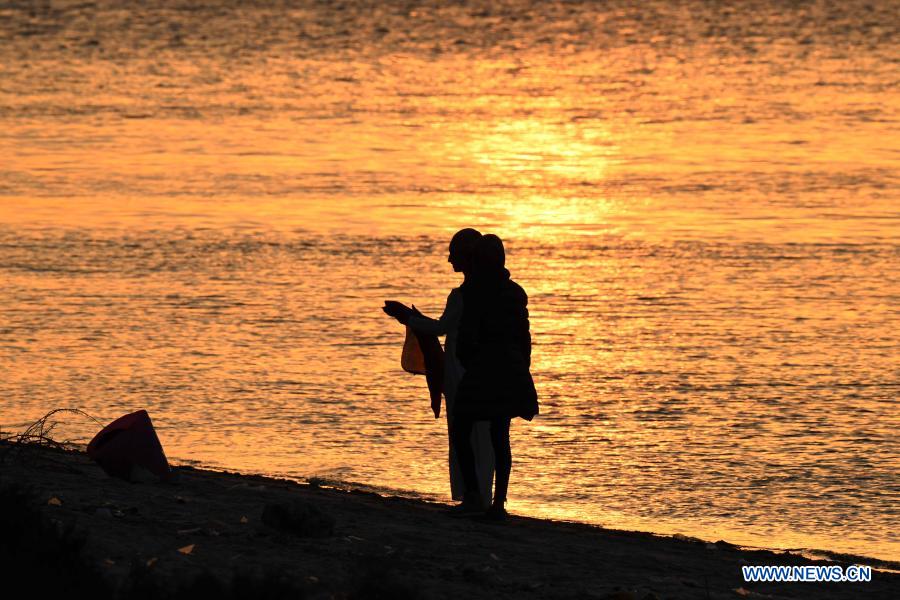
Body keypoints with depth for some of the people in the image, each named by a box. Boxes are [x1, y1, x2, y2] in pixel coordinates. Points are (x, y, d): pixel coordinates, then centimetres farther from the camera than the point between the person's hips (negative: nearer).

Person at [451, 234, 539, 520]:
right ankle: (499, 502, 5)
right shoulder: (515, 292, 7)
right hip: (512, 371, 6)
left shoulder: (473, 290, -10)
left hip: (481, 370, -6)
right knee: (500, 437, 9)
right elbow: (524, 336, 11)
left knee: (460, 431, 6)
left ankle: (473, 494, -4)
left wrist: (464, 358, 6)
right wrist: (521, 373, 18)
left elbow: (466, 335, -14)